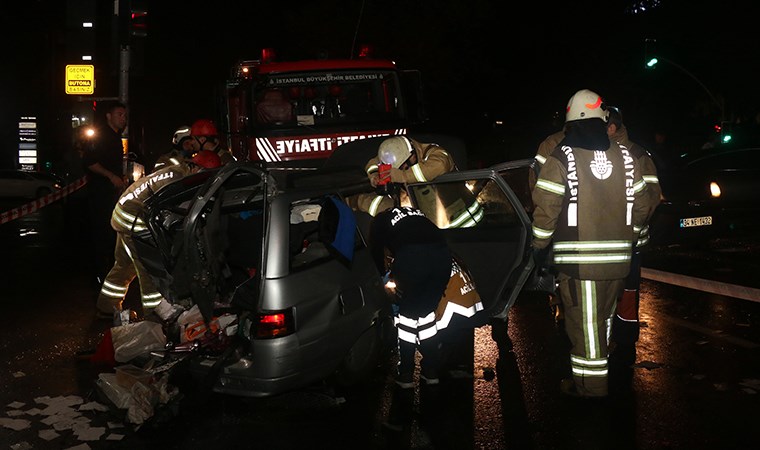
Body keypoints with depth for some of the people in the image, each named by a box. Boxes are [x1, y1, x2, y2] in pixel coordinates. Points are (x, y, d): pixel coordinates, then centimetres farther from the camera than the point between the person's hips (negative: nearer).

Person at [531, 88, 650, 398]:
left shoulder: (561, 158, -9)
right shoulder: (625, 157, 6)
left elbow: (546, 209, -11)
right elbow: (639, 207, 8)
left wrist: (539, 247, 1)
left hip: (577, 259, -5)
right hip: (618, 257, 5)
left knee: (584, 321, 3)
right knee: (603, 317, 18)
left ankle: (590, 384, 10)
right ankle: (601, 371, 30)